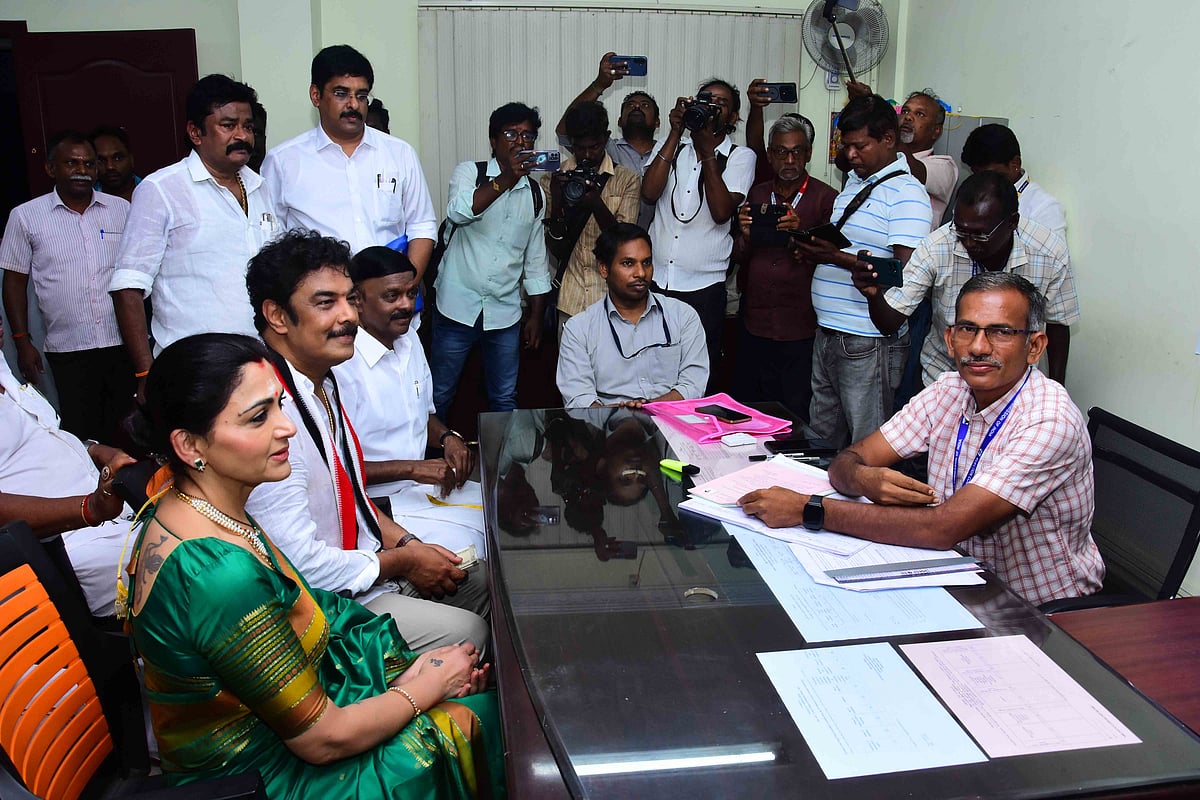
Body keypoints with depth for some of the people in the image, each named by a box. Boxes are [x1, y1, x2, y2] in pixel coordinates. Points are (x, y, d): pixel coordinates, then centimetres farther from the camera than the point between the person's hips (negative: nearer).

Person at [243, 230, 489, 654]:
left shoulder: (325, 382, 4)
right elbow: (299, 564, -28)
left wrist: (405, 541, 2)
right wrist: (402, 561, -15)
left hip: (360, 562, 10)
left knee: (484, 580, 16)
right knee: (466, 632, -12)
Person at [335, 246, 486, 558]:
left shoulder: (409, 337, 7)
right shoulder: (340, 364, -22)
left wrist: (447, 437, -2)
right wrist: (411, 468, -23)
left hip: (419, 483, 9)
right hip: (376, 500, -8)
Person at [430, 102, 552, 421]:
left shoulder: (535, 193, 9)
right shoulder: (469, 172, -2)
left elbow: (536, 261, 13)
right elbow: (458, 212, -25)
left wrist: (536, 316, 11)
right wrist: (506, 179, -30)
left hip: (505, 312, 3)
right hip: (459, 307, -3)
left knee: (504, 399, 11)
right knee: (439, 395, 5)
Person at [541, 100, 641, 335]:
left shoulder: (627, 179, 1)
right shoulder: (554, 179, 4)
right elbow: (555, 249, 1)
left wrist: (597, 204, -23)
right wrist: (557, 204, -17)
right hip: (570, 299, 1)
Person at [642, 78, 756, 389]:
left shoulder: (740, 157, 4)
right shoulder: (669, 147, 13)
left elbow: (721, 212, -11)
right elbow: (649, 192, -6)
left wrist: (708, 149, -10)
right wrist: (676, 134, -7)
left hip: (704, 285, -2)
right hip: (656, 280, 2)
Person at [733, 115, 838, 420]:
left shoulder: (826, 197, 0)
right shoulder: (757, 194, 13)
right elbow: (739, 257, 11)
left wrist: (800, 233, -24)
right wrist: (746, 234, -11)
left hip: (799, 329, -4)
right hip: (753, 323, 4)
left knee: (795, 415, 1)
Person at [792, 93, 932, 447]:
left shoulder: (906, 192, -11)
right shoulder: (854, 182, 17)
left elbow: (907, 271, -21)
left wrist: (839, 258, -25)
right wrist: (814, 246, 3)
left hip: (868, 342, -9)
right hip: (827, 334, 9)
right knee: (821, 437, 15)